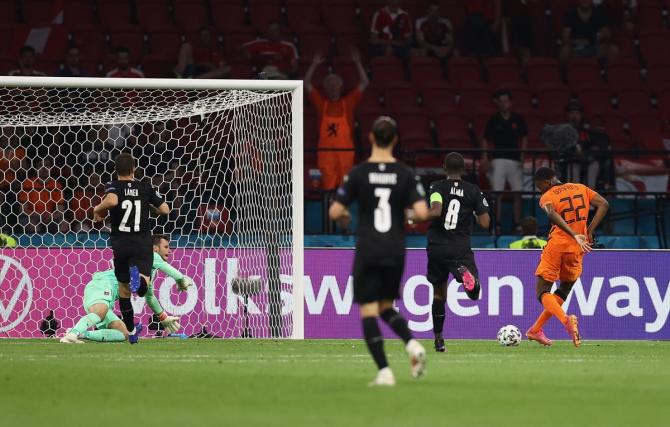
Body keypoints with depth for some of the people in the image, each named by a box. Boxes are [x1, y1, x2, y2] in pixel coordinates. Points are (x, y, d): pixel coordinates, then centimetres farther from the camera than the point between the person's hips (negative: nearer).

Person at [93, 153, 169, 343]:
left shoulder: (114, 187, -3)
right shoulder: (145, 187, 4)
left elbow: (112, 200, -27)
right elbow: (165, 209, 6)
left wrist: (98, 209, -8)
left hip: (121, 245, 0)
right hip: (142, 244, 0)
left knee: (123, 288, 16)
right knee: (142, 288, -11)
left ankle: (131, 331, 21)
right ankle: (139, 278, -47)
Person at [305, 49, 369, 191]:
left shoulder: (348, 102, 8)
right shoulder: (321, 102, 9)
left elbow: (364, 83, 7)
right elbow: (307, 84, 7)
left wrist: (357, 63, 0)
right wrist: (314, 64, 0)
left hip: (345, 149, 0)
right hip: (325, 151, 0)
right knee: (327, 185, -2)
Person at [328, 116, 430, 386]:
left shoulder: (358, 173, -6)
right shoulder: (405, 174, -2)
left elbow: (335, 212, -6)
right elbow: (422, 212, -9)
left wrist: (343, 218, 17)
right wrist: (411, 215, 14)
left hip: (367, 252, -3)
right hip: (395, 252, 3)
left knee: (369, 311, 2)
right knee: (386, 307, 20)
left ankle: (384, 371, -8)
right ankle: (412, 344, -6)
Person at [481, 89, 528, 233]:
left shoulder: (518, 119, 6)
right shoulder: (493, 120, 4)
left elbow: (524, 139, 10)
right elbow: (486, 140, 7)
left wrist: (522, 156, -3)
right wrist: (485, 159, -4)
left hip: (515, 160, 1)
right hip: (498, 160, -1)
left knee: (517, 193, -1)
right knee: (497, 193, -6)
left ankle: (517, 224, 5)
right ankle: (497, 224, -2)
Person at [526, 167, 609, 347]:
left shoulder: (547, 197, -2)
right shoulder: (581, 188, 12)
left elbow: (553, 215, -22)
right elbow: (603, 205, 3)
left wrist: (574, 235, -31)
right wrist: (589, 231, 2)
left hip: (556, 245, -4)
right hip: (576, 250, 4)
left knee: (543, 293, 1)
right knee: (564, 291, 21)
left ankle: (565, 320, -26)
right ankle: (536, 330, 21)